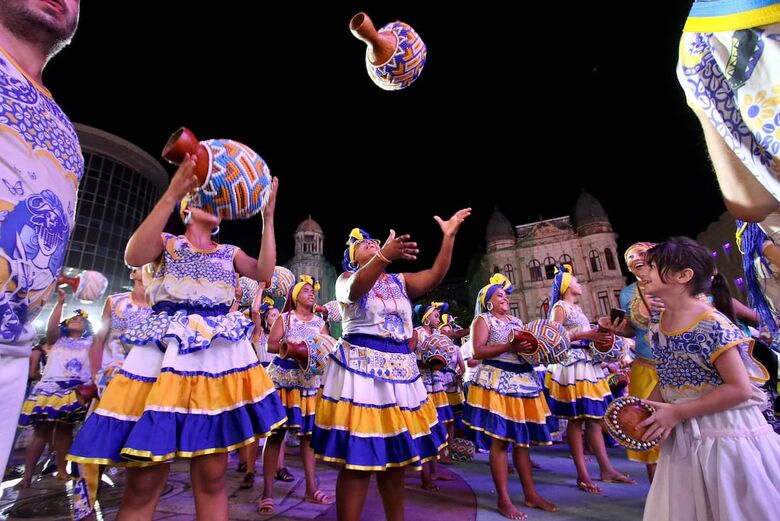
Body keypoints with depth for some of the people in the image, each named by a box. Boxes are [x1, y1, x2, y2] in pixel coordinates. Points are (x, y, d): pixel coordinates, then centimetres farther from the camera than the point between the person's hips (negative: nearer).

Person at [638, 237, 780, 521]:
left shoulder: (711, 325, -19)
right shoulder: (661, 325, 3)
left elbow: (740, 389, -19)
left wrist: (678, 412, -20)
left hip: (727, 435, -7)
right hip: (684, 439, 7)